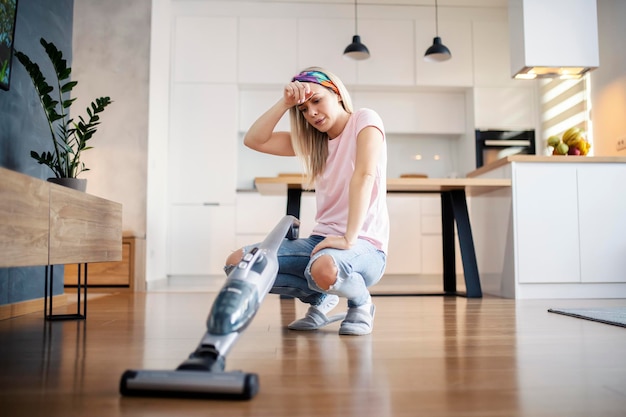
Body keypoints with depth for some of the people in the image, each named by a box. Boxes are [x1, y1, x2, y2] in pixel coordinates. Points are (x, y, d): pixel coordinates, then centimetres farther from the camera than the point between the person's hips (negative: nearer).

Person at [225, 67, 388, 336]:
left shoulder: (364, 121, -4)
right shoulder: (313, 140, 15)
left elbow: (364, 176, -19)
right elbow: (254, 141, 8)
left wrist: (349, 238, -28)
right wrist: (285, 103, -2)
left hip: (364, 245, -6)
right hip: (321, 239, 7)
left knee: (324, 269, -41)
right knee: (238, 262, -10)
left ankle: (361, 304, -4)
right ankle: (320, 297, 9)